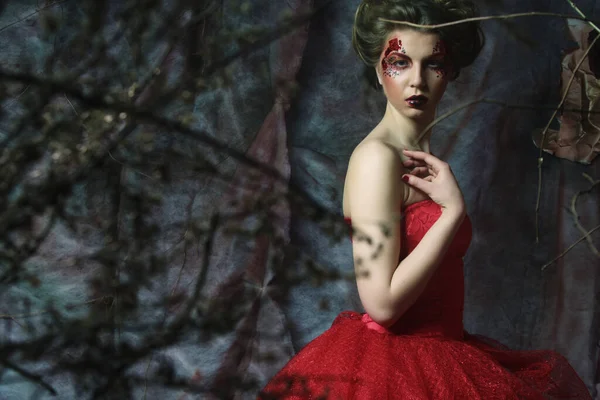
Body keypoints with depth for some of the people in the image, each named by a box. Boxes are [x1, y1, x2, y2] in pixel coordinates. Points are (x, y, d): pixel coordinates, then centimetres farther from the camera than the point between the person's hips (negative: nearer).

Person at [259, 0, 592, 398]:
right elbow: (382, 302, -24)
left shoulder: (422, 160, 8)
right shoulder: (376, 156, -16)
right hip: (391, 368, -8)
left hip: (435, 361, 8)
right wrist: (454, 210, -20)